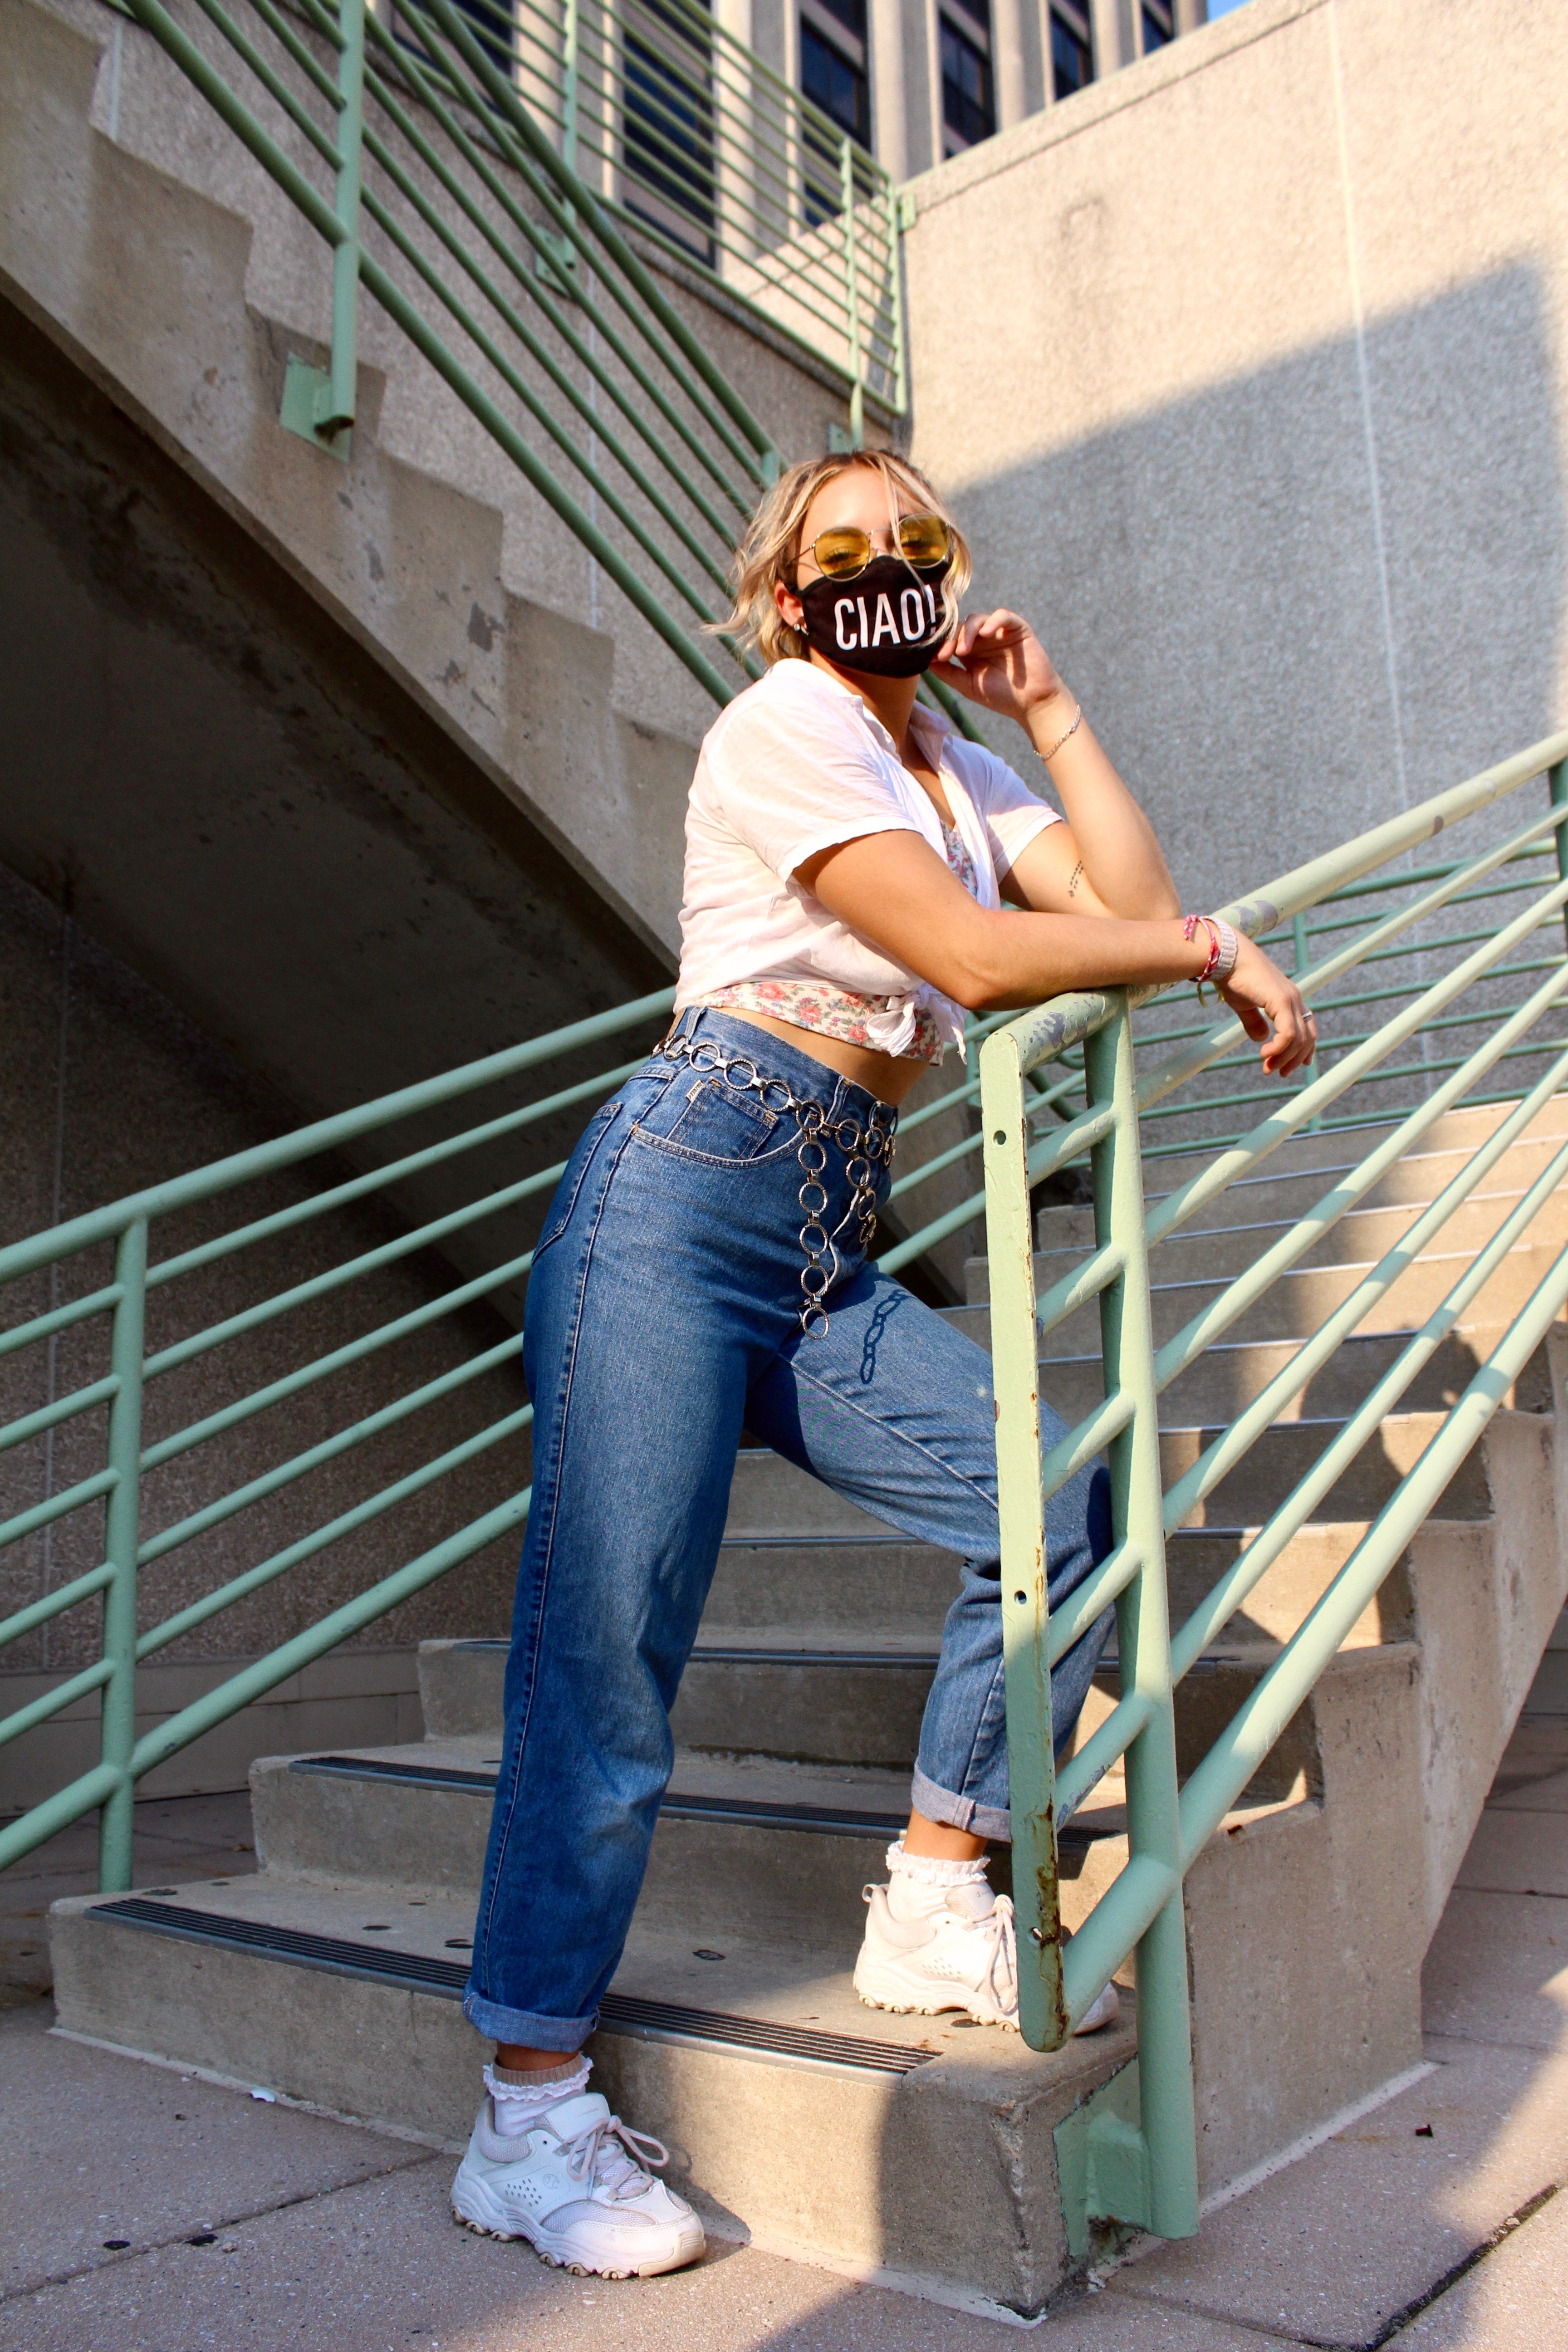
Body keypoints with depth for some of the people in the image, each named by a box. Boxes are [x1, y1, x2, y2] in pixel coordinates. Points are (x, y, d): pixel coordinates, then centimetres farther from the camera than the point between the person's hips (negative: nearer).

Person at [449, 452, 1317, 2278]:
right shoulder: (784, 724, -3)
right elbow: (967, 955, -16)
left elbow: (1126, 897, 9)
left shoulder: (955, 764, 22)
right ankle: (527, 2123, 6)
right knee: (604, 1669, -7)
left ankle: (931, 1911, 13)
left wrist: (1045, 706, 12)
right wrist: (1211, 951, -5)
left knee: (1063, 1502, -4)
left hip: (827, 1260, 8)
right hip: (686, 1190, -7)